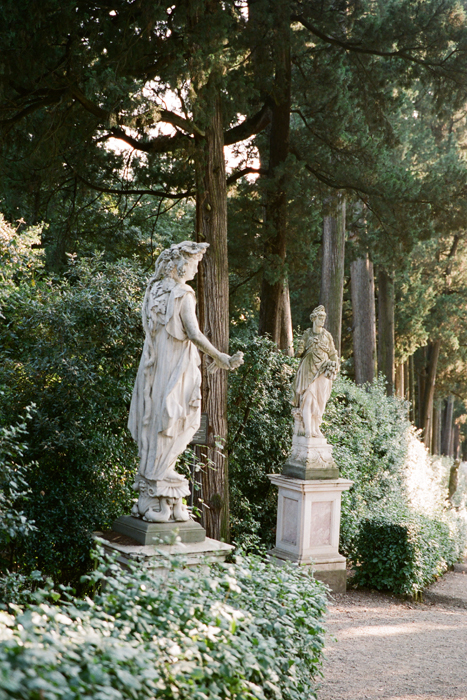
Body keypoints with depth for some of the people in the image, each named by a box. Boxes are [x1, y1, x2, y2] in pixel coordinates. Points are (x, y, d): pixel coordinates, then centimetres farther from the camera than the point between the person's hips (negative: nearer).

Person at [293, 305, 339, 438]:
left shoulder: (327, 335, 10)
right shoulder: (307, 334, 5)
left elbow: (333, 354, 12)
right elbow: (299, 352, 6)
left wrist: (335, 368, 0)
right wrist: (301, 350, -14)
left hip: (323, 371, 2)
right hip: (308, 370, -2)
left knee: (320, 400, -1)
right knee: (308, 398, -12)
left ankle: (316, 428, 5)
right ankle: (307, 429, -15)